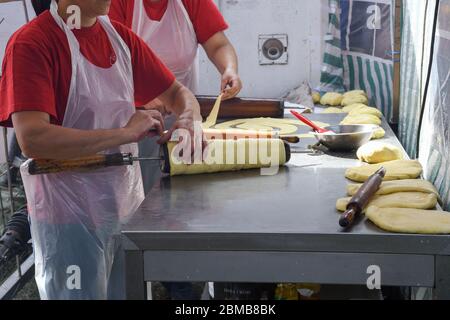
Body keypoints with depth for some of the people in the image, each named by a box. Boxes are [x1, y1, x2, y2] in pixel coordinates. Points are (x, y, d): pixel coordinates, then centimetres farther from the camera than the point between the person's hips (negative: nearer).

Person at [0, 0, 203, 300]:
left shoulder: (120, 36, 5)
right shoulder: (31, 43, -14)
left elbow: (177, 92, 14)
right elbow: (32, 139, -25)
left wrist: (189, 118, -9)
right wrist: (126, 133, -23)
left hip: (129, 204, 6)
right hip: (70, 215, -6)